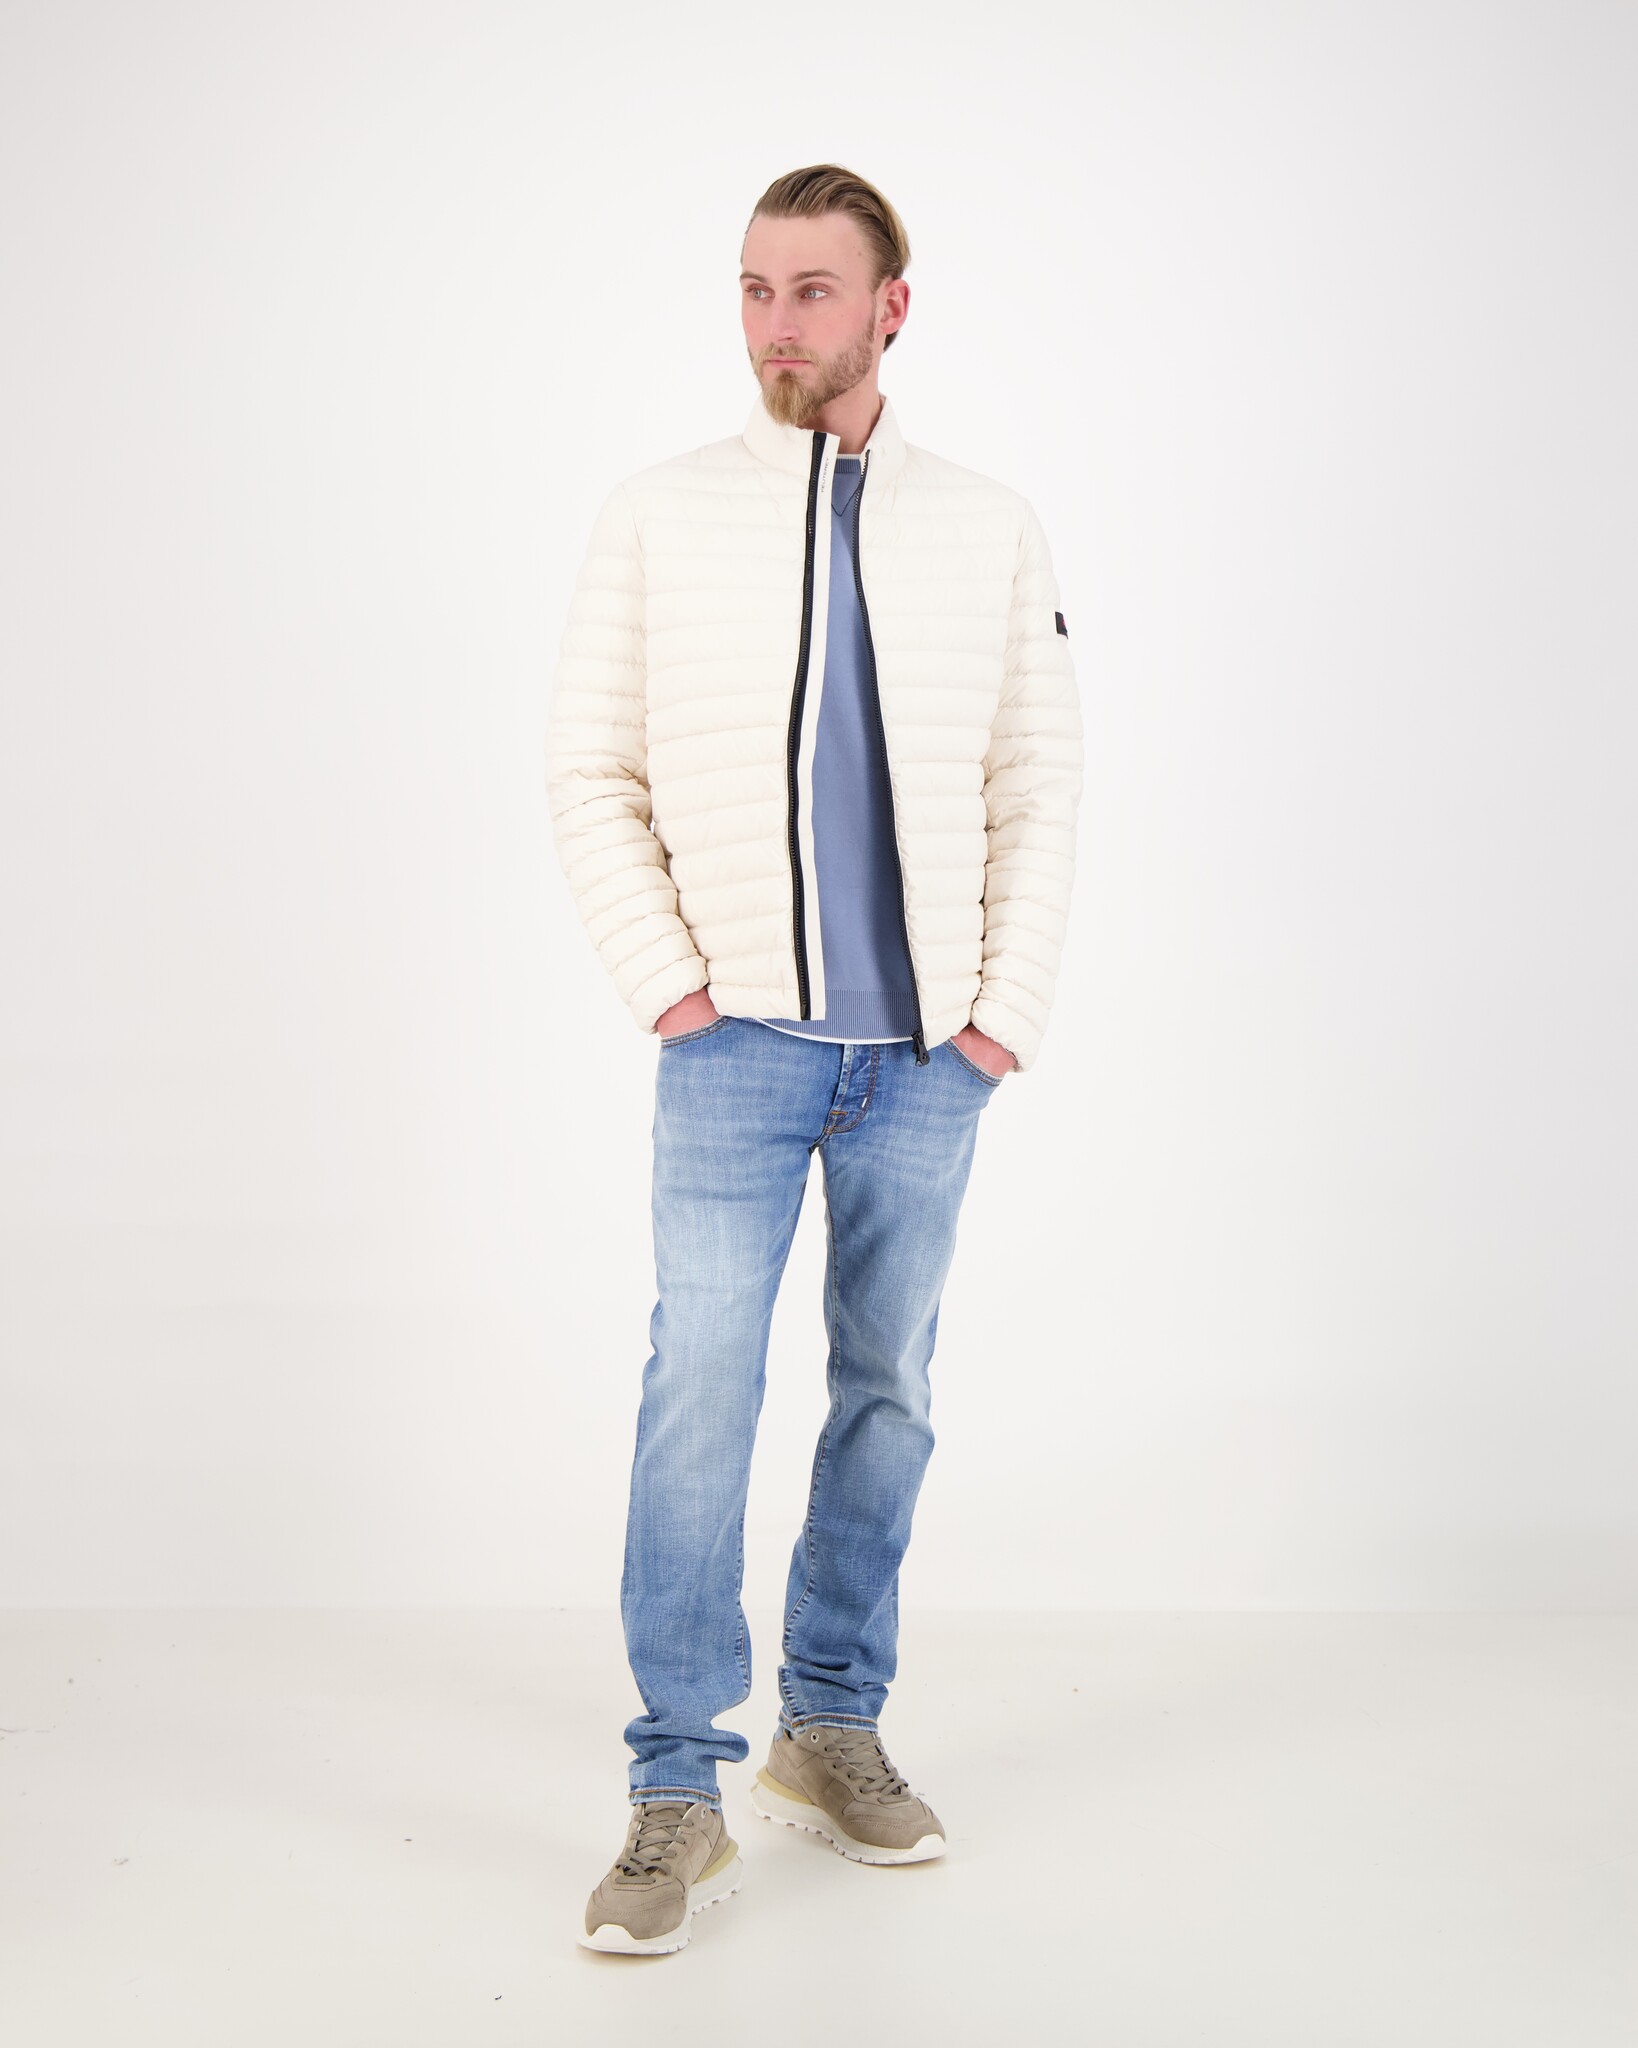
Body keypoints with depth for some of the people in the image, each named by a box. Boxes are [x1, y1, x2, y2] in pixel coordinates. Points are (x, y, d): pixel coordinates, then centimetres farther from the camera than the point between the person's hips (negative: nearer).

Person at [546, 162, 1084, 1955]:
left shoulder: (990, 531, 6)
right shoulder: (656, 518, 1)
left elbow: (1039, 785, 7)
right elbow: (589, 772, 3)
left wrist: (1007, 1011, -1)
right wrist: (667, 986, -6)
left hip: (927, 1055, 2)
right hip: (739, 1045, -2)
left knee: (888, 1389, 10)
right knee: (698, 1392, -9)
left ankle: (832, 1729, 25)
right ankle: (676, 1798, 1)